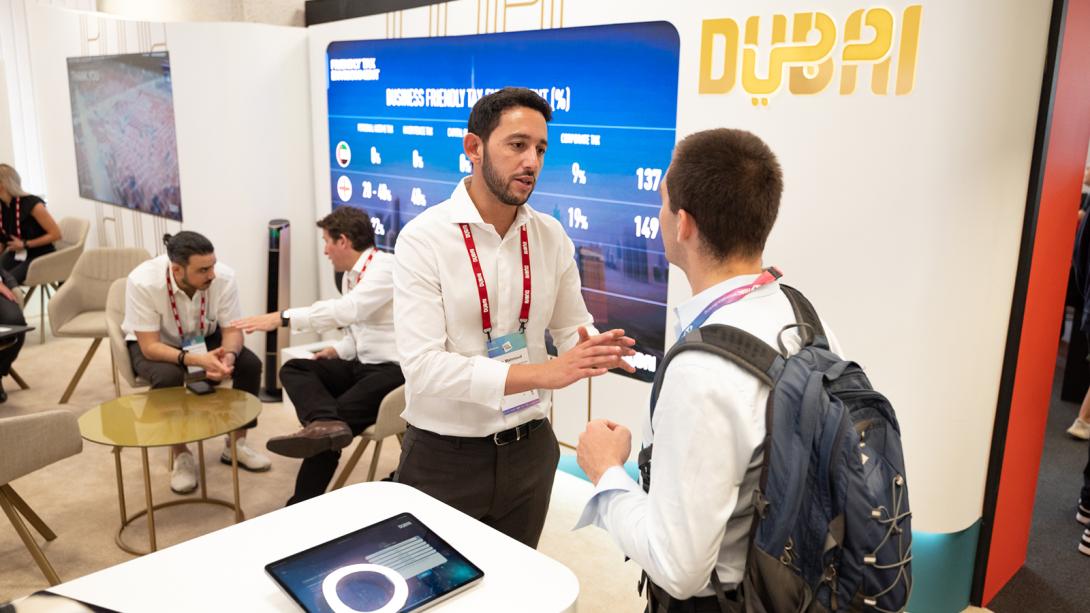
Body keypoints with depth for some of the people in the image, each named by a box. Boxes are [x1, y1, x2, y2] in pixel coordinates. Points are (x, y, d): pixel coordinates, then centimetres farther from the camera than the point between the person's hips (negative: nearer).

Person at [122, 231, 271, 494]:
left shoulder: (224, 277, -27)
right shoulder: (143, 282, -34)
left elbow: (232, 330, -19)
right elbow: (150, 346, -31)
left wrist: (229, 356, -42)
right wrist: (195, 360, -46)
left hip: (204, 339, 3)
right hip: (152, 344, -3)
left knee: (250, 363, -21)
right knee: (168, 377, -34)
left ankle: (236, 443, 0)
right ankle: (180, 454, -10)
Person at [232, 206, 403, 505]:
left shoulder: (384, 267, -15)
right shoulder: (350, 275, 15)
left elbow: (348, 309, -31)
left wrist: (283, 317, -32)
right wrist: (337, 351, 3)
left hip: (393, 370, -9)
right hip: (362, 365, 9)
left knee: (327, 434, -25)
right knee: (293, 369, -11)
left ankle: (302, 506, -15)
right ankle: (325, 422, -36)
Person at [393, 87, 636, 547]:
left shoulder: (551, 237, -2)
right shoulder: (423, 238, -16)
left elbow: (572, 328, 6)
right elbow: (423, 366, -24)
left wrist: (593, 350, -19)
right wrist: (543, 373, -30)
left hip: (529, 449, 4)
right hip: (444, 456, -4)